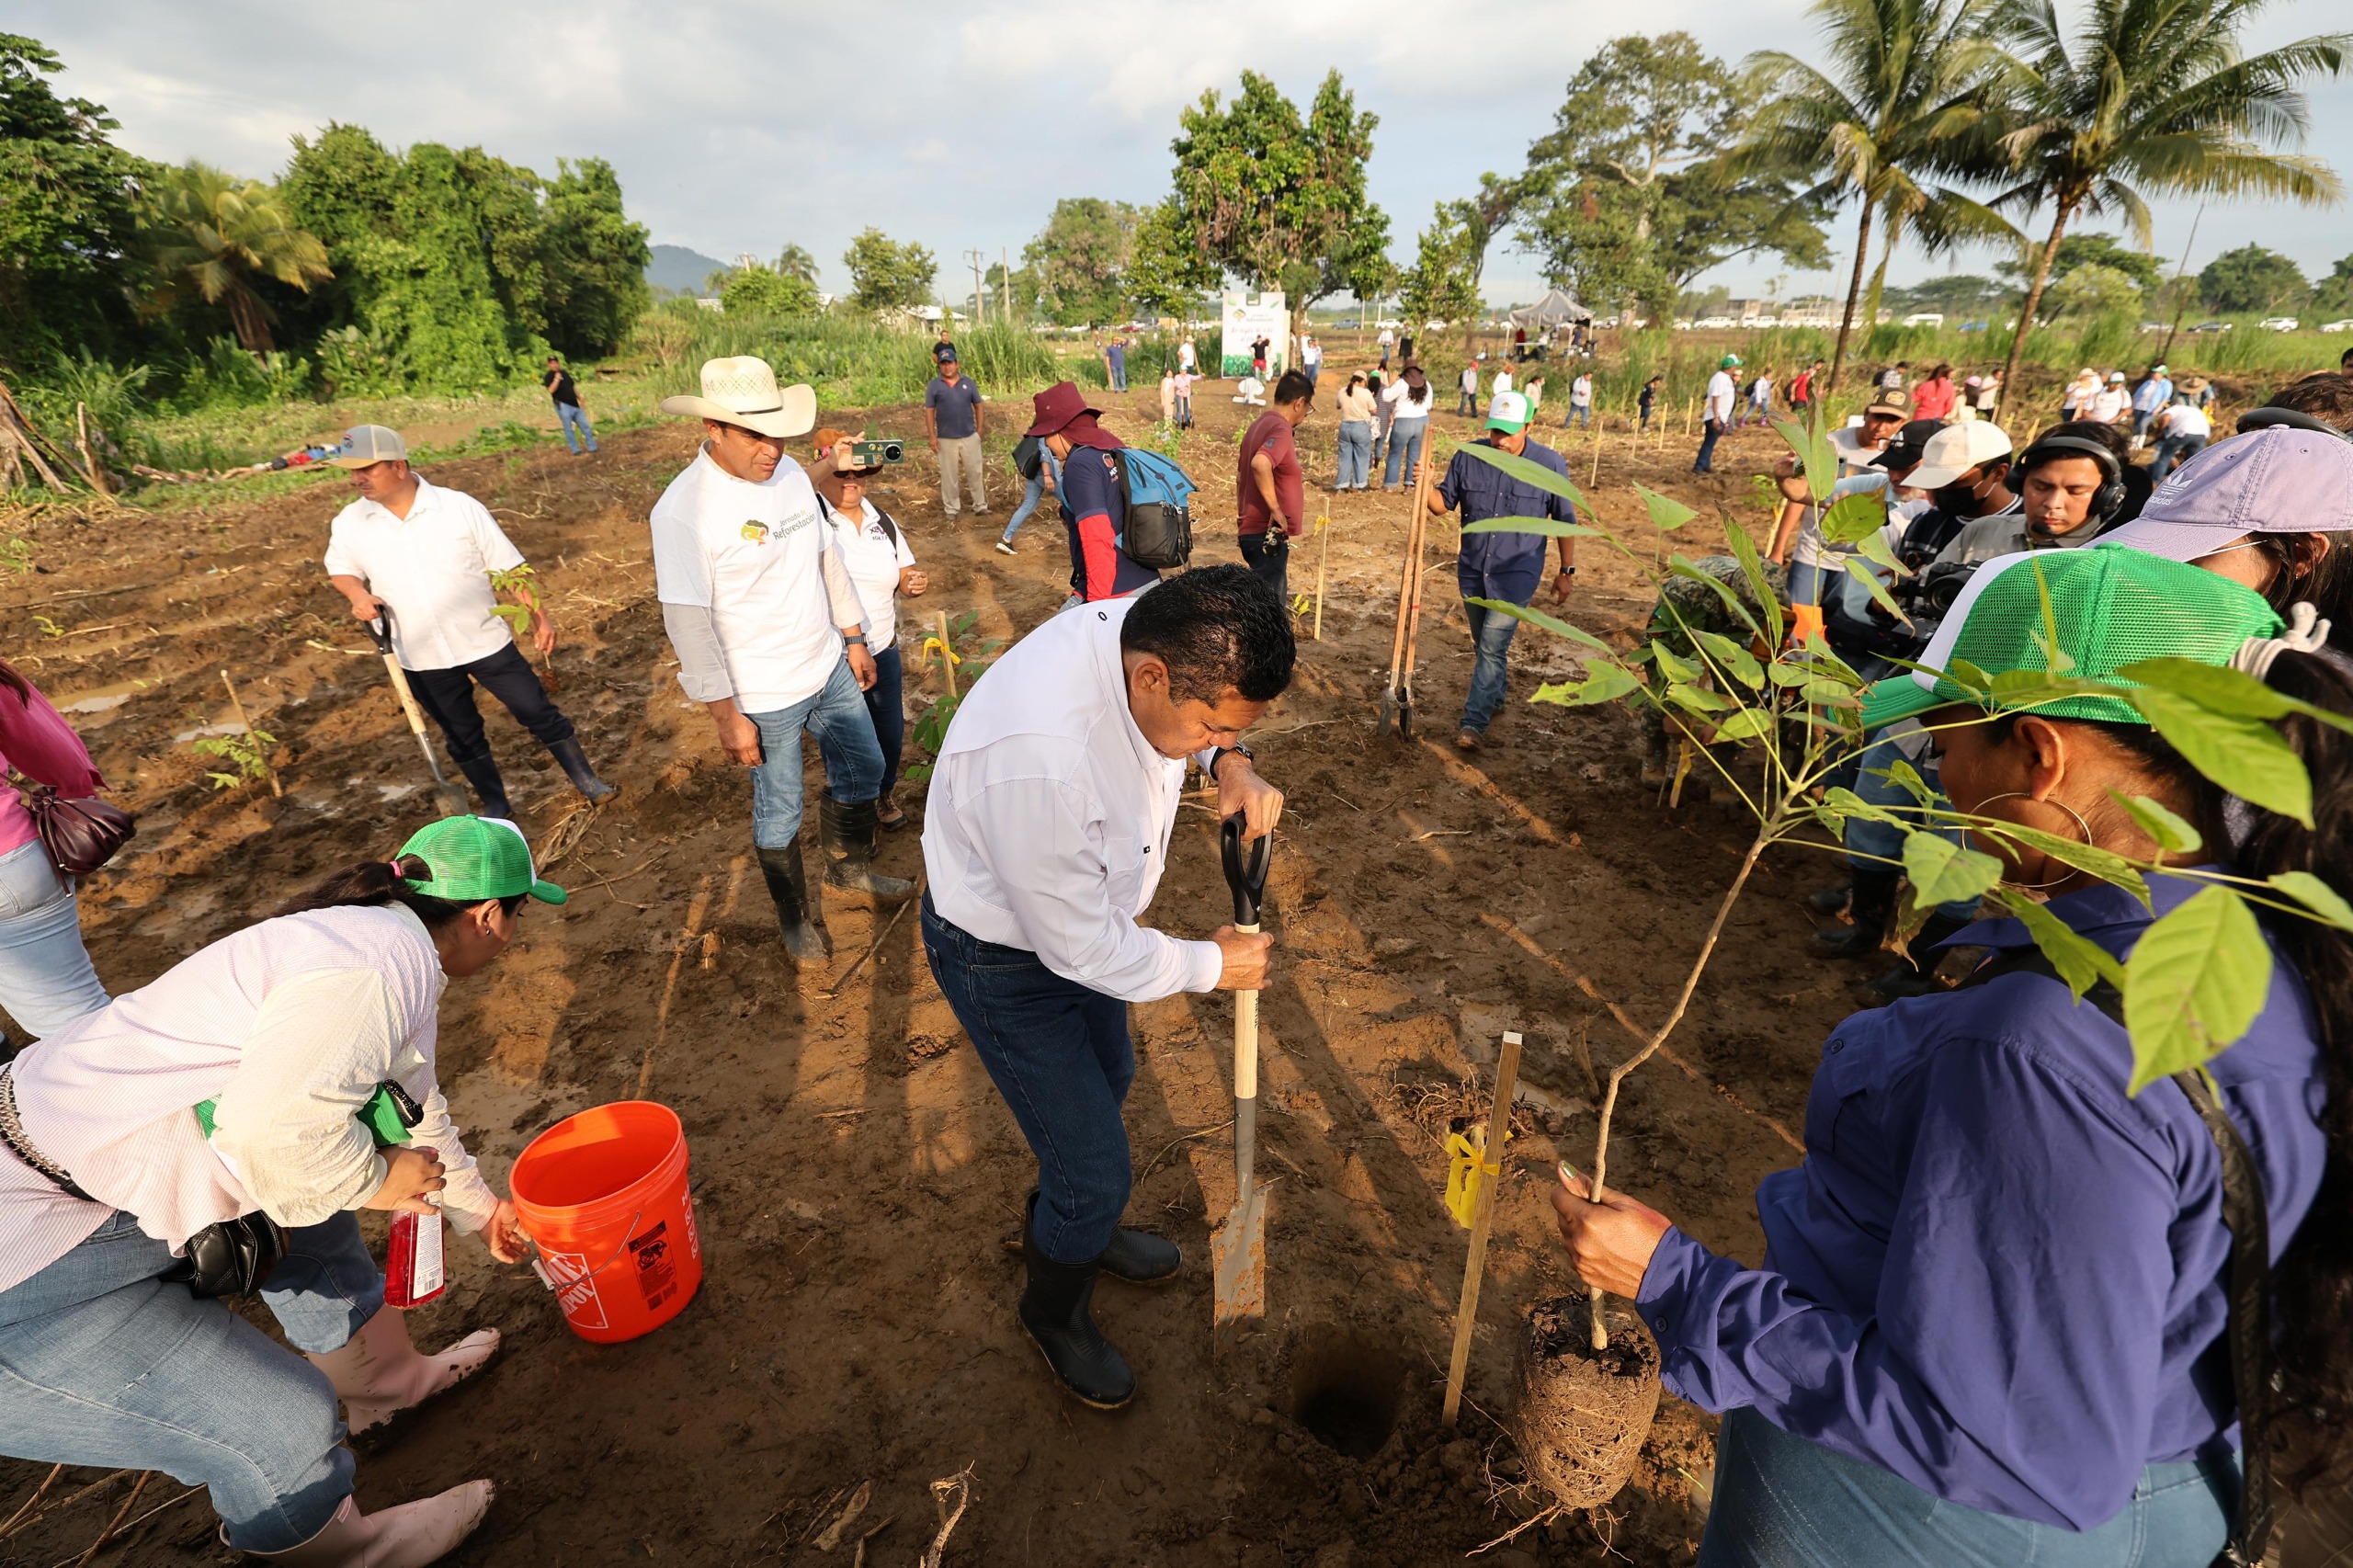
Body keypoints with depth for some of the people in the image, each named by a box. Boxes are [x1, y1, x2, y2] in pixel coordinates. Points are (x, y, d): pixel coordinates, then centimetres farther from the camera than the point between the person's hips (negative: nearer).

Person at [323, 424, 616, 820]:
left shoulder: (460, 507, -11)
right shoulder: (350, 524, -3)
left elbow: (509, 567, -7)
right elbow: (340, 568, 15)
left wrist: (539, 615, -9)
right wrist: (357, 594, -7)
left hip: (486, 642, -3)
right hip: (422, 659, 3)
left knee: (537, 712, 4)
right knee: (462, 737, 15)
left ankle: (585, 778, 22)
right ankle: (495, 804, 32)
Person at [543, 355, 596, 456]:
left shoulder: (565, 373, 15)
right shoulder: (548, 377, -5)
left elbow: (573, 387, 22)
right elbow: (551, 390, -20)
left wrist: (581, 400, 19)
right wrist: (557, 379, -26)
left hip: (575, 405, 6)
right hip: (563, 406, -6)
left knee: (585, 426, 6)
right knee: (569, 429, -2)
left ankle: (592, 447, 12)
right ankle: (575, 450, 3)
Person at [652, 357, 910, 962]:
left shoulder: (791, 475, 0)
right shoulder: (684, 509, -20)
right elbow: (687, 621, -20)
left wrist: (854, 636, 15)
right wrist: (726, 715, -19)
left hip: (830, 669, 7)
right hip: (765, 698, -6)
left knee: (863, 770, 20)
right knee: (779, 811, 10)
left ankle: (850, 867, 46)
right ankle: (796, 915, 33)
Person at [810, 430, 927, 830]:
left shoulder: (883, 522, 6)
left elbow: (907, 575, 11)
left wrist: (916, 583, -12)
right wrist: (831, 463, -41)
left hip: (883, 651, 5)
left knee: (890, 734, 17)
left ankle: (883, 794, 45)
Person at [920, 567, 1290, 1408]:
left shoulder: (1148, 635, -21)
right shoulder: (1039, 760, -44)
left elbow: (1211, 715, 5)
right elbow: (1083, 950, -30)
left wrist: (1232, 764, -17)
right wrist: (1212, 965, -16)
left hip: (1084, 910, 8)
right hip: (1008, 957, -8)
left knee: (1107, 1078, 29)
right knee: (1097, 1170, 4)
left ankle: (1074, 1223, 59)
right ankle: (1054, 1312, 38)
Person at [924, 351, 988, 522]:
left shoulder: (968, 382, 4)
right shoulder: (934, 385, 0)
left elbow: (978, 406, 8)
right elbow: (929, 411, 0)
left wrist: (980, 429, 1)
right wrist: (932, 436, -7)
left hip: (970, 437, 1)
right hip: (946, 439, -1)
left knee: (974, 473, 7)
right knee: (949, 476, 5)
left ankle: (980, 506, 16)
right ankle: (951, 509, 14)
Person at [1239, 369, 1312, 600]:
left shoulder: (1259, 425, 15)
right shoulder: (1281, 428, -14)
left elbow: (1241, 474, 23)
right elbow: (1260, 464, -34)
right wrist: (1275, 509, -26)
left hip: (1253, 529, 10)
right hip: (1267, 534, -10)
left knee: (1274, 599, 19)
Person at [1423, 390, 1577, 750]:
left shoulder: (1550, 464, -9)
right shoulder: (1468, 457, -5)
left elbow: (1565, 521, -1)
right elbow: (1443, 505, 0)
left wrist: (1566, 571, 2)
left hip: (1516, 576, -4)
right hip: (1472, 571, 4)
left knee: (1492, 648, -10)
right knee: (1483, 645, 19)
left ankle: (1474, 721, -2)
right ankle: (1495, 697, 41)